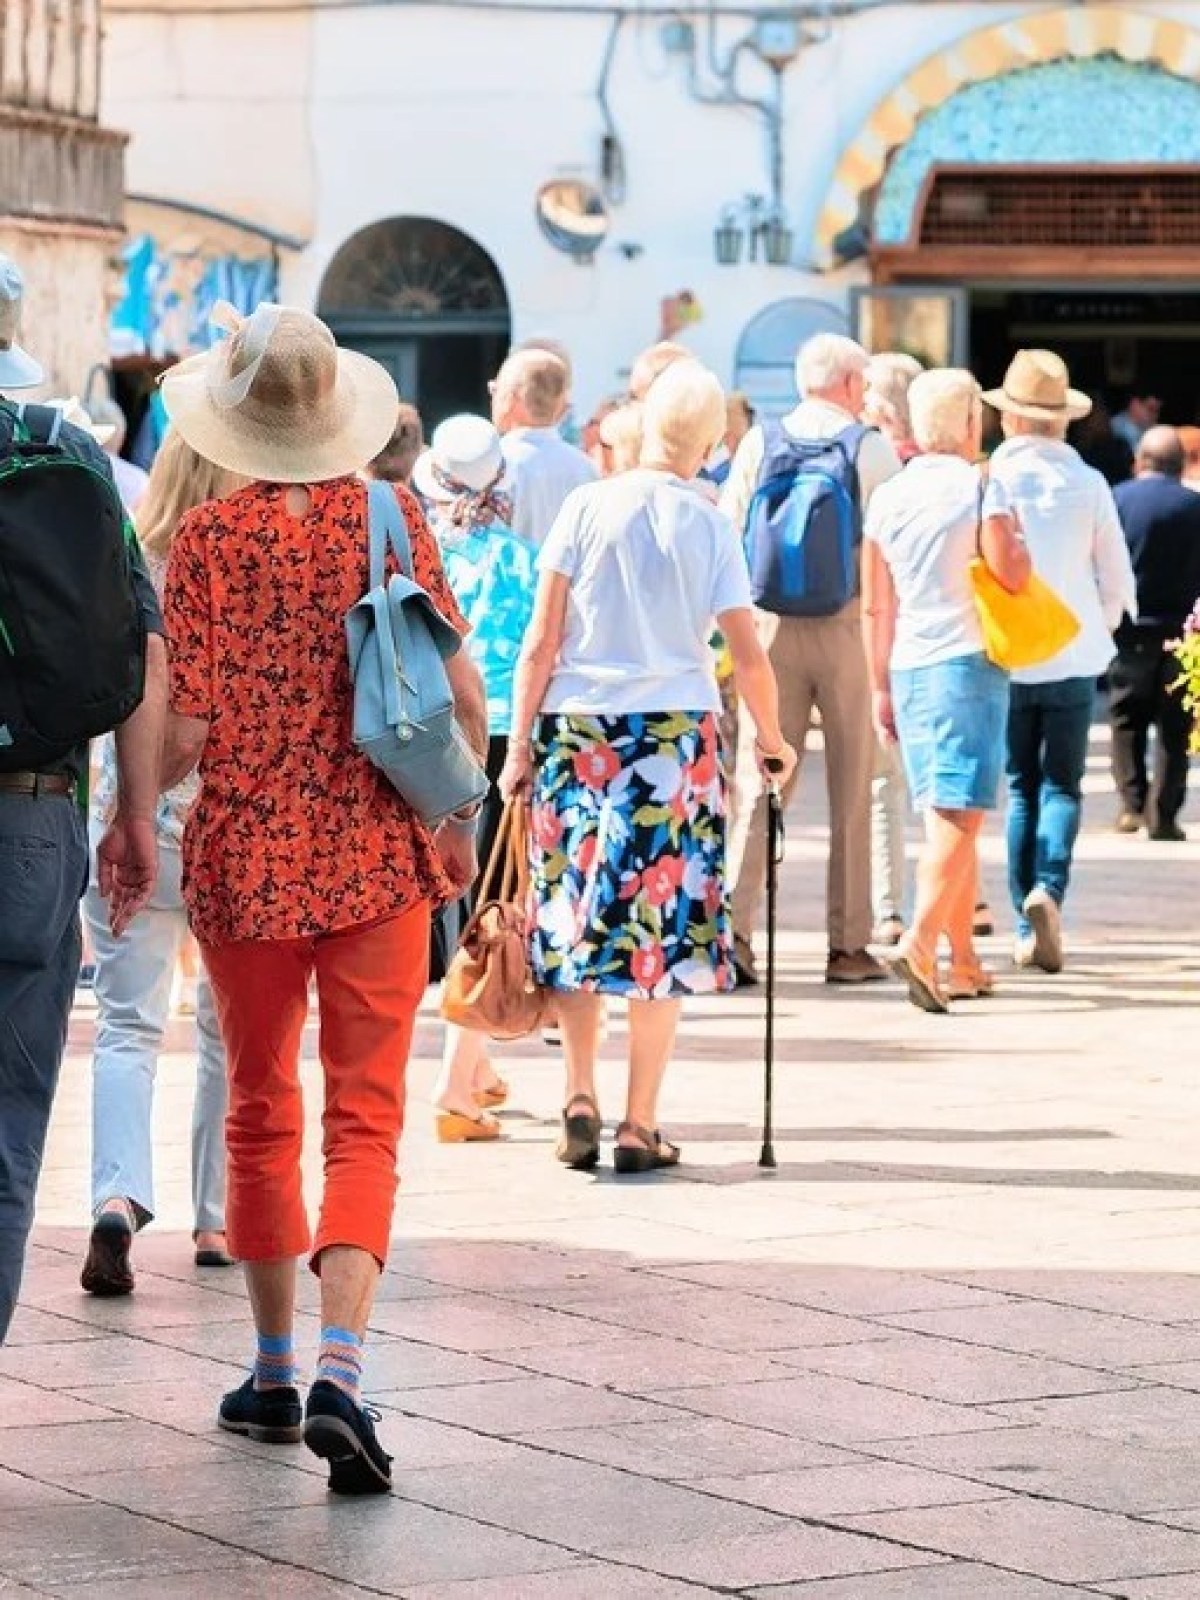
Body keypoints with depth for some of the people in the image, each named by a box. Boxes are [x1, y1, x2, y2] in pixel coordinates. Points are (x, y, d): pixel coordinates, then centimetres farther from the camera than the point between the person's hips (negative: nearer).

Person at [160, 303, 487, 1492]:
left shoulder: (209, 538, -7)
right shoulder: (389, 516, -2)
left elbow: (185, 734, -10)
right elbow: (462, 697, -1)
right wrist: (456, 813, 15)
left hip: (244, 856, 0)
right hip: (377, 852, 0)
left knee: (261, 1114, 16)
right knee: (365, 1120, 0)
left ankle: (274, 1371, 25)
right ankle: (339, 1374, -17)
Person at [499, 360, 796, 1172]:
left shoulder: (588, 506, 0)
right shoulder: (709, 526, 0)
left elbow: (541, 641, -1)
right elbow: (749, 656, 0)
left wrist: (520, 742, 5)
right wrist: (773, 741, 16)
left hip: (577, 726, 1)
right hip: (676, 729, -1)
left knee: (575, 913, 11)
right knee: (665, 923, 3)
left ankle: (581, 1097, -1)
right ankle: (640, 1125, 3)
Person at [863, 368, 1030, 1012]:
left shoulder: (888, 497, 7)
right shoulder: (979, 487, -8)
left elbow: (875, 607, 10)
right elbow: (1012, 574, -13)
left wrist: (880, 687, 17)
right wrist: (1014, 533, 7)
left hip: (908, 668, 5)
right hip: (969, 663, -5)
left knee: (945, 818, 13)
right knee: (959, 815, -8)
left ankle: (964, 960, 15)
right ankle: (920, 942, -24)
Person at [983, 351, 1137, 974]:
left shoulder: (994, 479, -6)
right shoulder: (1089, 483, -2)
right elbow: (1117, 579, 3)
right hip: (1074, 658, 0)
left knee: (1022, 788, 10)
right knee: (1062, 785, 7)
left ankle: (1027, 930, 8)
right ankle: (1048, 888, -19)